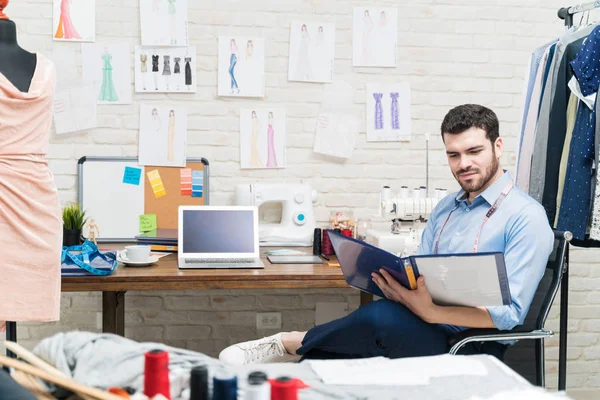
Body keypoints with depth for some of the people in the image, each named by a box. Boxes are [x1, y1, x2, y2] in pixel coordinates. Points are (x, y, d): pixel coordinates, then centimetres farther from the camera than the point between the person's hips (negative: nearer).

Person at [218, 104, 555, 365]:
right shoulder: (445, 208, 17)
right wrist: (394, 282, -14)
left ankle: (292, 344, -13)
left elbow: (511, 312, -15)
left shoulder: (526, 218, -7)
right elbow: (418, 274, 12)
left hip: (471, 347, -6)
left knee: (382, 317, -33)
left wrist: (431, 311, -29)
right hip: (425, 335, 6)